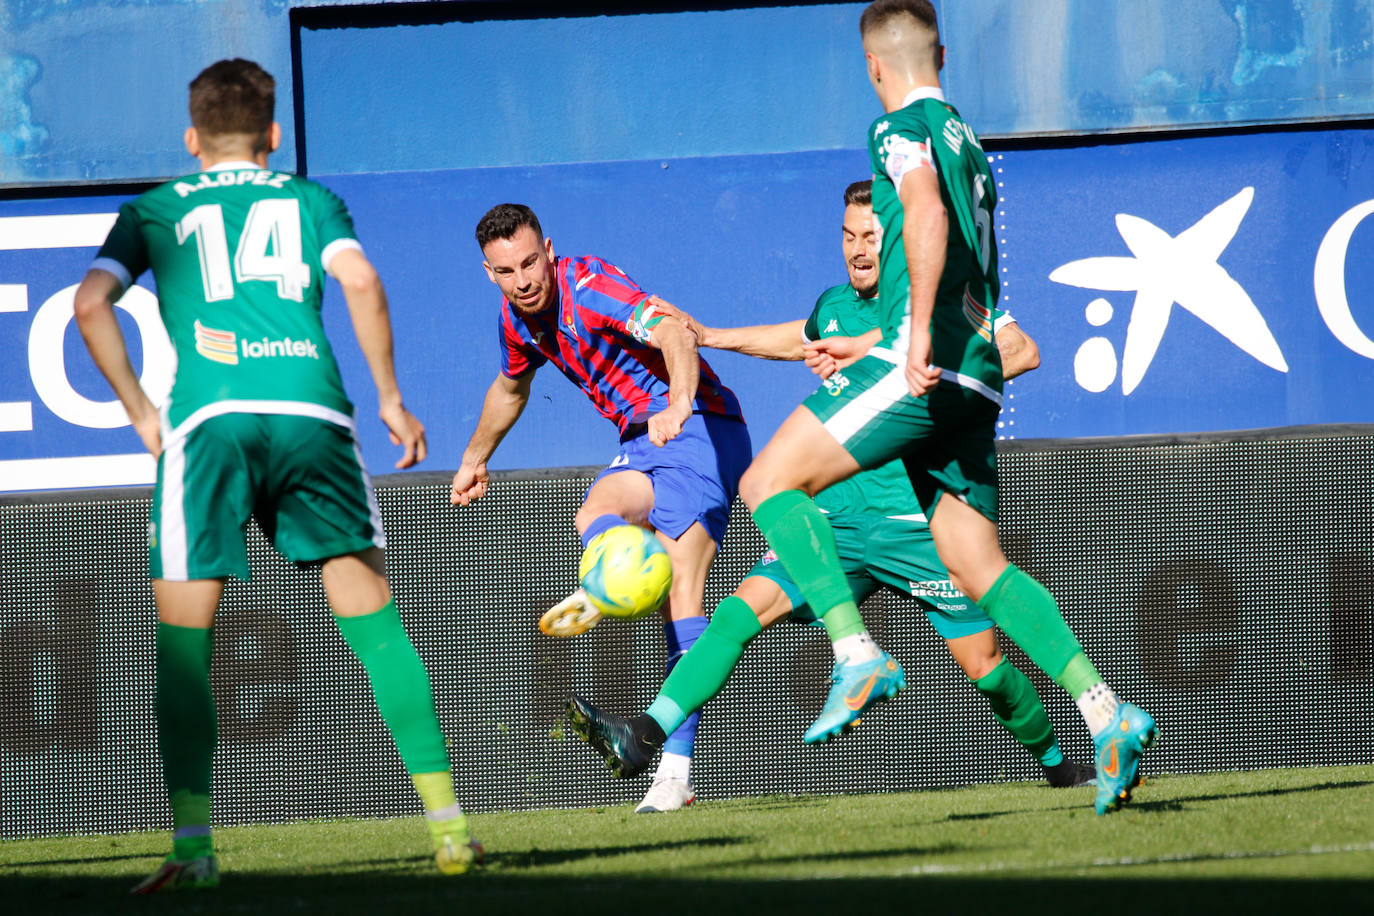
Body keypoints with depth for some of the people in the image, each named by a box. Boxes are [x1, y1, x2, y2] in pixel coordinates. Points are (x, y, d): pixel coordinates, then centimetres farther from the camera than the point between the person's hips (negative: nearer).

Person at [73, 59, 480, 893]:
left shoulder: (155, 211, 21)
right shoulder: (309, 200, 20)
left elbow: (91, 302, 6)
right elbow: (361, 284, 3)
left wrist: (140, 411, 9)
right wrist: (391, 399, 9)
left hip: (210, 415, -1)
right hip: (311, 409, 1)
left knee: (183, 643, 1)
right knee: (375, 625, 8)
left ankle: (192, 846, -11)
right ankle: (448, 824, 5)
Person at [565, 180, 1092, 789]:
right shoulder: (836, 306, 11)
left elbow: (1020, 351, -23)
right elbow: (803, 339, 36)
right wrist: (711, 337, 36)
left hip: (922, 526, -4)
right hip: (838, 515, 4)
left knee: (983, 666, -3)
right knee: (741, 611, -12)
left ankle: (1054, 762, 23)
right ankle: (642, 737, -18)